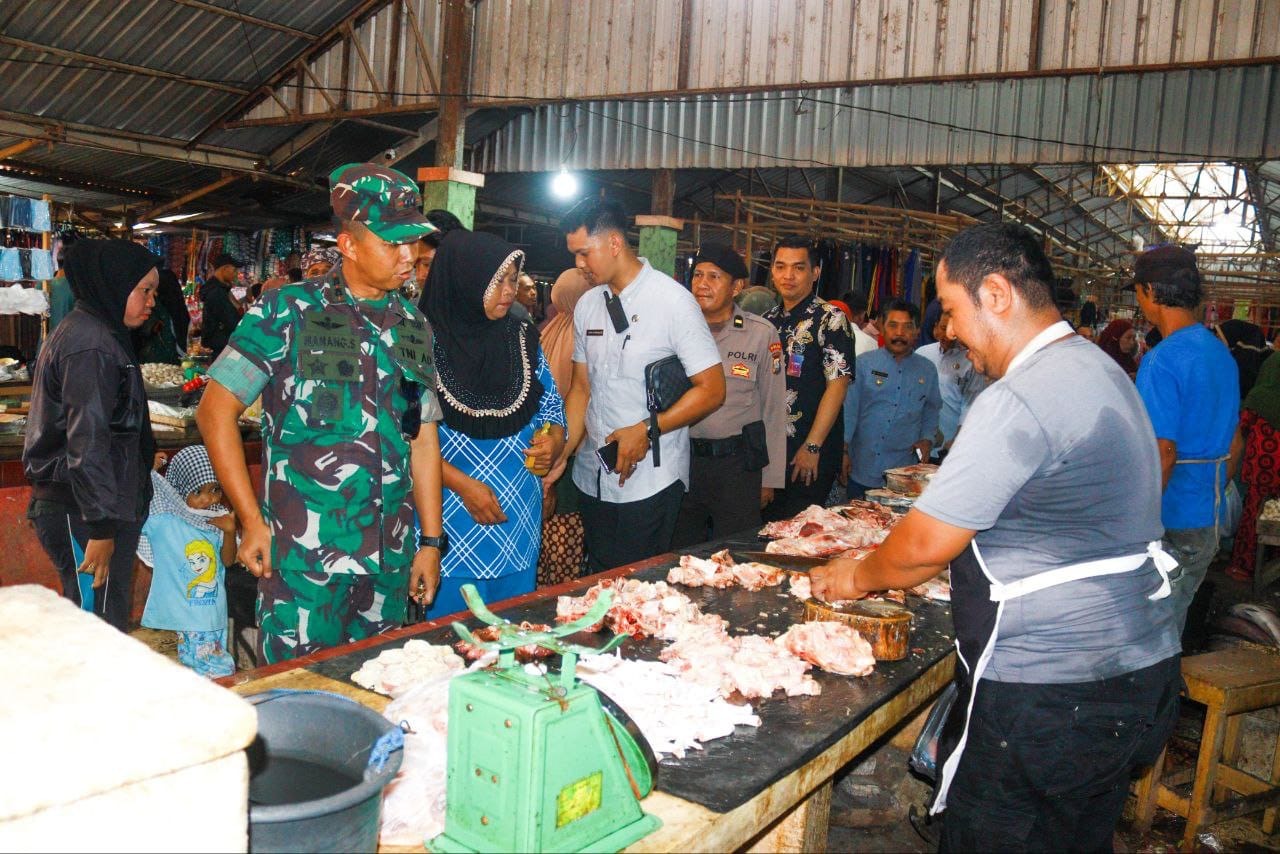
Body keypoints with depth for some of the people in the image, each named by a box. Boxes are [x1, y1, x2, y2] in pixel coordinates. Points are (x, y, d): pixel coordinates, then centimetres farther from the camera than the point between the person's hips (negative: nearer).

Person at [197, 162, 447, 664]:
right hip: (302, 558, -4)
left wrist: (431, 540, 9)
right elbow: (216, 410, -4)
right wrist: (253, 522, -8)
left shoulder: (413, 327, 9)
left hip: (390, 559, 5)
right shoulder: (286, 312, -5)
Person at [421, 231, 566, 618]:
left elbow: (551, 406, 14)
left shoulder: (522, 338, 5)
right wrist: (462, 484, -18)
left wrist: (552, 442, -7)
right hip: (451, 525, -4)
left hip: (519, 522, 5)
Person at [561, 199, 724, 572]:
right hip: (592, 477, 6)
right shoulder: (586, 306, 9)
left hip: (650, 481, -6)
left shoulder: (672, 300, -10)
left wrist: (647, 430, -17)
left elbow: (712, 390, -10)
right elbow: (581, 388, 13)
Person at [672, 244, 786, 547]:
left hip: (738, 464, -2)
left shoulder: (761, 334, -2)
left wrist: (770, 478, 0)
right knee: (681, 556, 10)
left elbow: (774, 409, 1)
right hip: (682, 460, 2)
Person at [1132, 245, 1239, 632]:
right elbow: (1231, 442, 18)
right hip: (1206, 522, 9)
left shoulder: (1162, 360, -19)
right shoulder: (1222, 353, 10)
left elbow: (1162, 455, -23)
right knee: (1172, 626, 20)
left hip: (1169, 524, -9)